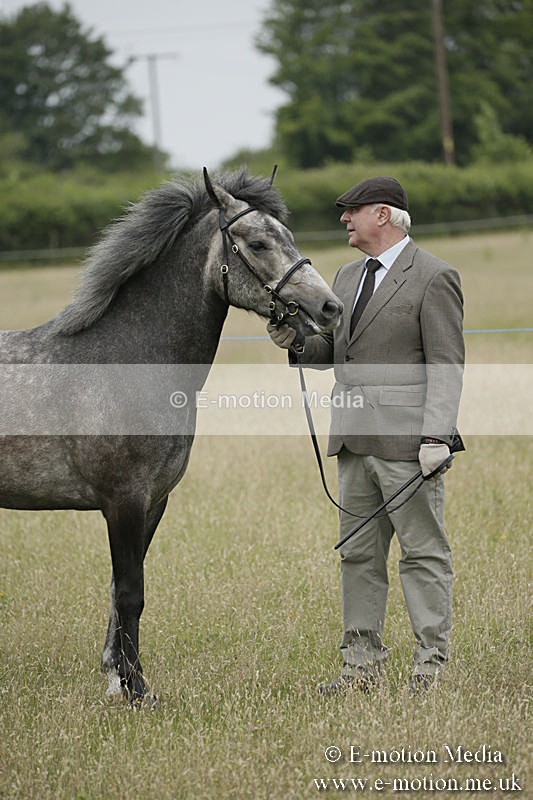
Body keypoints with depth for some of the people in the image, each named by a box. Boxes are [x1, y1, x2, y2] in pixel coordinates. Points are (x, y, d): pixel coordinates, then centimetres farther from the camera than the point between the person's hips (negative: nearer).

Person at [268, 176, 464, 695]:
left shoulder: (433, 278, -6)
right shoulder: (348, 277, 18)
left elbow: (446, 365, -12)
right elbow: (333, 352, 22)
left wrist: (436, 436, -20)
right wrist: (296, 341, 1)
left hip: (406, 440, -8)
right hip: (354, 439, 8)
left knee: (423, 554, -2)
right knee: (358, 555, 10)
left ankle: (431, 667, 2)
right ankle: (363, 664, 16)